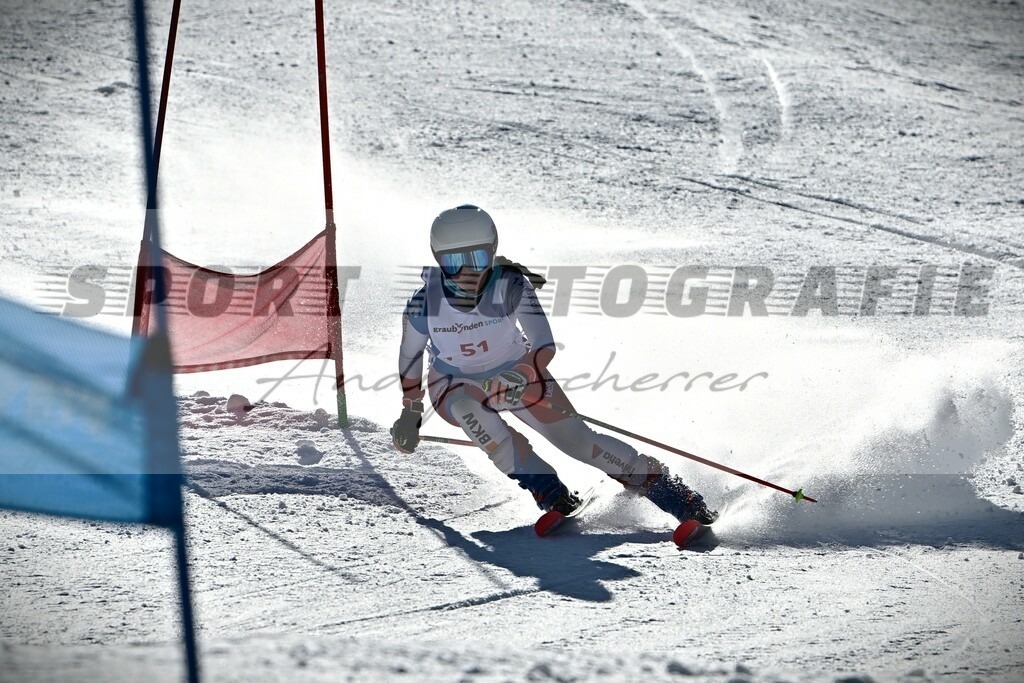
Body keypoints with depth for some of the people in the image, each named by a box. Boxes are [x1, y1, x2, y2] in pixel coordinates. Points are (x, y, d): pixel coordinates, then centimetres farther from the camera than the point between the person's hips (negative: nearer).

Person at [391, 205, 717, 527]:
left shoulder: (509, 286, -27)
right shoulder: (424, 304, -24)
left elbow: (545, 345, -31)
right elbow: (410, 355, -4)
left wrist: (522, 375, -49)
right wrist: (410, 411, 5)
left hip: (517, 373, 0)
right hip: (456, 387, 0)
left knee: (576, 439, -13)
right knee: (467, 409, -35)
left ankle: (661, 484, 0)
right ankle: (544, 487, -24)